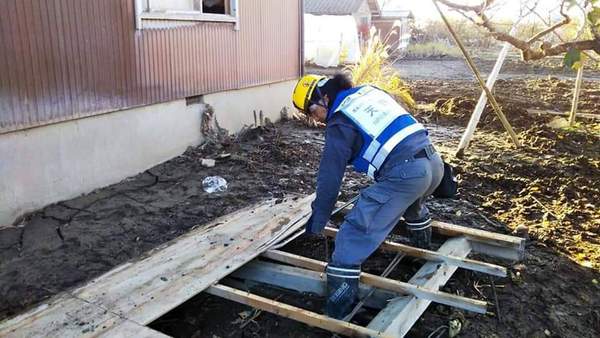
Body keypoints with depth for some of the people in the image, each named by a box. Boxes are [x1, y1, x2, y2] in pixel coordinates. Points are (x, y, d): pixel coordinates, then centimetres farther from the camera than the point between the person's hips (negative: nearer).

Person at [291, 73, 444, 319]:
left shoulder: (340, 123, 0)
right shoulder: (370, 91, 20)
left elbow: (330, 177, 0)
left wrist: (317, 222, 9)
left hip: (403, 175, -8)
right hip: (434, 162, 9)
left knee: (355, 232, -6)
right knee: (412, 204, 40)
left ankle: (338, 308, -6)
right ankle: (422, 249, 60)